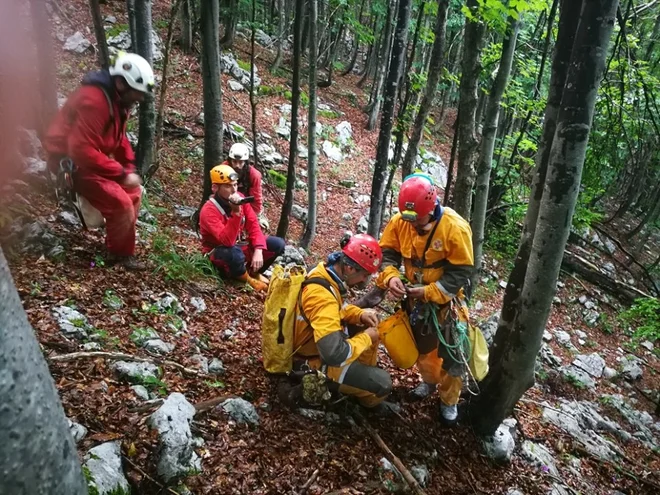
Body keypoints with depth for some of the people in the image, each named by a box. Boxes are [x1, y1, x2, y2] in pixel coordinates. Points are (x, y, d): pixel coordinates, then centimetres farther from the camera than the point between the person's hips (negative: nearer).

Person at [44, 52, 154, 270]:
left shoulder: (118, 98, 2)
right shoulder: (94, 100, -29)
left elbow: (119, 137, 14)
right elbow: (82, 151, -34)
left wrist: (129, 168, 3)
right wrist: (122, 173, -28)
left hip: (93, 156, 10)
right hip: (72, 162, -10)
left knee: (133, 192, 9)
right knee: (121, 204, -16)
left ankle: (121, 250, 19)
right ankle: (119, 254, 6)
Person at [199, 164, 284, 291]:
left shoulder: (240, 198, -8)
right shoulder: (209, 210, -27)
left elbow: (253, 225, -7)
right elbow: (227, 241, -37)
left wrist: (258, 250, -22)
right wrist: (236, 212, -44)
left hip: (237, 246, 6)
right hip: (217, 253, -6)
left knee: (278, 244, -10)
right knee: (235, 253, -42)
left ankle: (253, 272, 13)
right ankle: (245, 278, -8)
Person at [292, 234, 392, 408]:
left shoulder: (324, 272, -7)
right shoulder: (322, 296, -35)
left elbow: (338, 308, 13)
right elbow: (336, 355, -39)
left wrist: (360, 314, -5)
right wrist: (366, 338, -22)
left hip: (320, 344, 9)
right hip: (312, 361, -9)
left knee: (370, 328, 17)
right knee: (382, 382, -11)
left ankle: (363, 375, 28)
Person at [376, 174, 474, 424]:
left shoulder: (455, 227, -29)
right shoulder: (399, 222, -17)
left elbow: (461, 272, -25)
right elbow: (388, 253, -8)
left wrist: (429, 292, -31)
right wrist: (390, 276, -29)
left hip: (446, 298, -4)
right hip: (416, 296, 5)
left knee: (451, 353, 4)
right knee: (421, 345, 23)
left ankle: (449, 401, 28)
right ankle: (430, 381, 51)